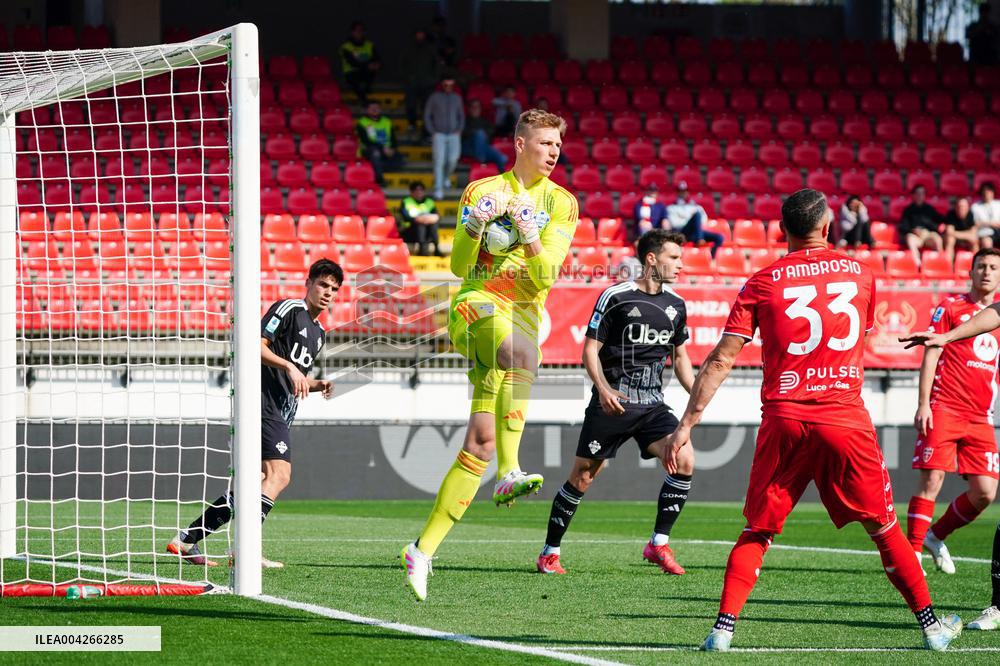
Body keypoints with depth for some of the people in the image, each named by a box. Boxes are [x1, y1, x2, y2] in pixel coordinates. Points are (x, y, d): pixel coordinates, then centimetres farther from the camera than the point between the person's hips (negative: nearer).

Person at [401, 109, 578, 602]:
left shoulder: (561, 203, 10)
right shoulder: (483, 191, 8)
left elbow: (546, 275, -1)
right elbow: (459, 266, 2)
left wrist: (529, 235, -19)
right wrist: (475, 226, -17)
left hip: (524, 316, 3)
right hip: (477, 307, -3)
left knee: (481, 442, -3)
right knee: (522, 352, -39)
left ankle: (424, 550, 3)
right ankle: (509, 472, -46)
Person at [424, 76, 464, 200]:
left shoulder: (457, 98, 10)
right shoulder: (434, 97, 1)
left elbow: (461, 115, 19)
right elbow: (426, 115, 4)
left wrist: (459, 129, 5)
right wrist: (432, 132, -4)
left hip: (454, 135, 3)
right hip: (439, 134, -3)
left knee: (453, 159, -5)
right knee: (439, 161, -11)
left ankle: (446, 177, 27)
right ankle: (438, 189, -12)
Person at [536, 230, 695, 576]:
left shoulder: (675, 305, 10)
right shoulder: (615, 297, -7)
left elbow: (680, 356, 22)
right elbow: (590, 349, -5)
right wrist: (603, 388, -20)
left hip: (652, 405, 4)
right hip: (612, 402, -4)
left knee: (685, 461, -16)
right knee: (582, 478, -1)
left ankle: (658, 544, -5)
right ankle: (549, 553, 14)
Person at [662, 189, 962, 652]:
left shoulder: (762, 283, 2)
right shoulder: (860, 274, 7)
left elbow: (722, 359, -1)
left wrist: (686, 426, 1)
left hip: (784, 420, 0)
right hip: (846, 417, 0)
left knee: (757, 531, 9)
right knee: (883, 526, 11)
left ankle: (724, 627, -4)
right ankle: (931, 625, 13)